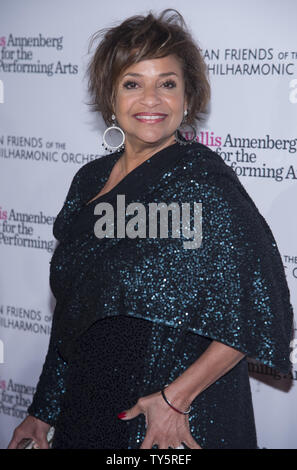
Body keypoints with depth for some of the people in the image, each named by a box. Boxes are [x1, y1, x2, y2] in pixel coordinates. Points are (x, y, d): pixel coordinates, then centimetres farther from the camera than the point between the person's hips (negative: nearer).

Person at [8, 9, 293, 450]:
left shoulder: (202, 178, -13)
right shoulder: (90, 181, 6)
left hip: (183, 426, -6)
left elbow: (260, 313, -18)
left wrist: (175, 397, -19)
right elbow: (70, 314, 12)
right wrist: (43, 412, 13)